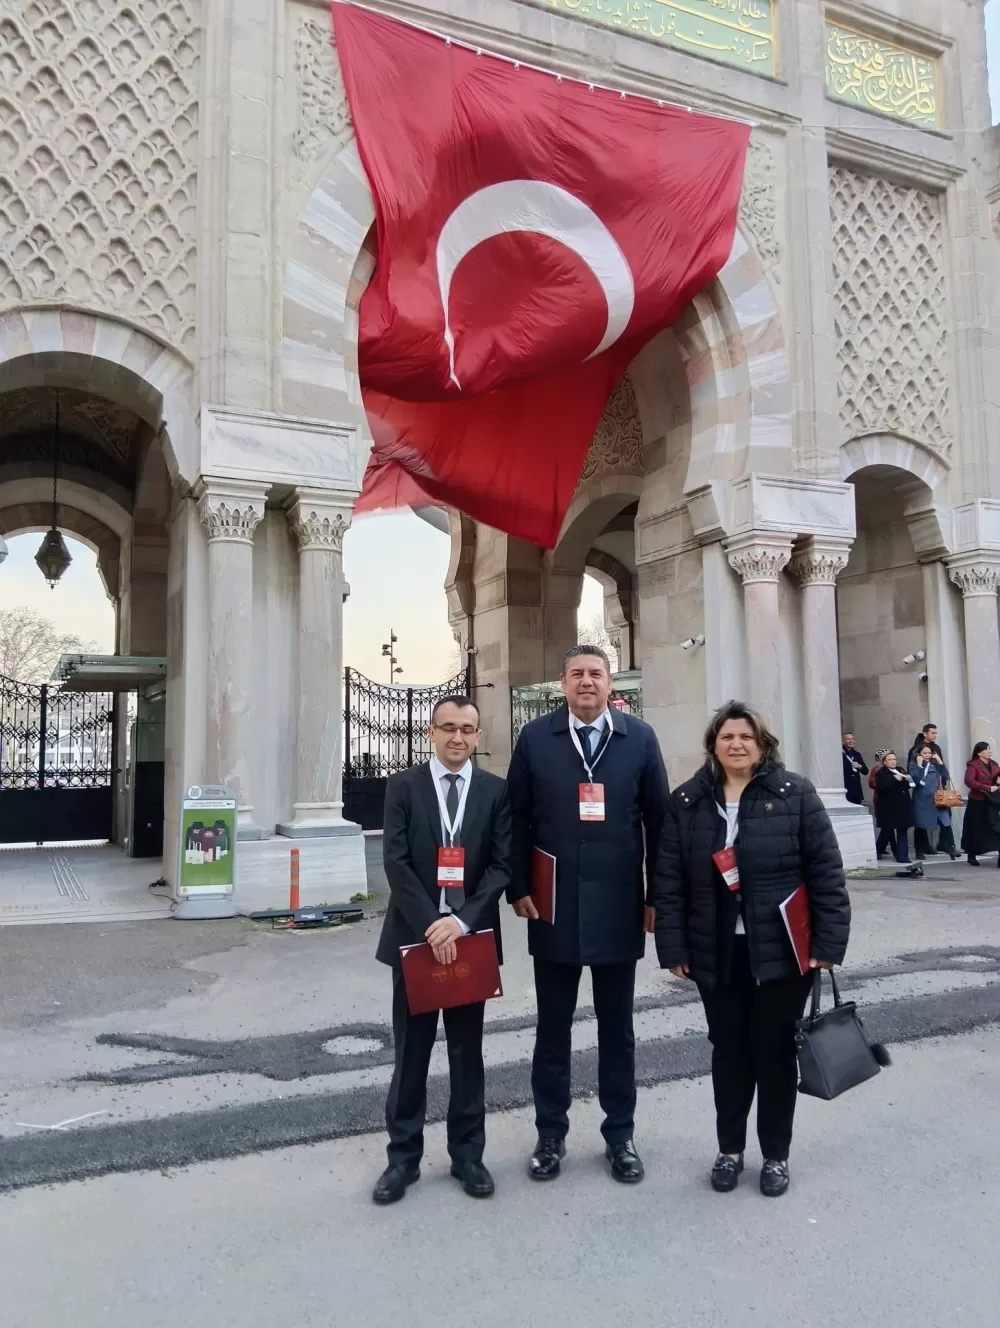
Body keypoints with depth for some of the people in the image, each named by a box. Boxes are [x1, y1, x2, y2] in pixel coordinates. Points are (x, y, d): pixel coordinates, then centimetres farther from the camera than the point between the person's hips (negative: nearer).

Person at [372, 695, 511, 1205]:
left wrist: (462, 920, -16)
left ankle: (467, 1153, 27)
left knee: (467, 1050, 12)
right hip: (415, 936, 0)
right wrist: (430, 925, -16)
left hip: (471, 936, 1)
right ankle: (403, 1156, 23)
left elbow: (502, 864, -5)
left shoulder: (495, 791, 1)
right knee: (410, 1052, 9)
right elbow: (396, 862, -7)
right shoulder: (403, 786, -1)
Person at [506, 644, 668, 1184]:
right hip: (554, 906, 0)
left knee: (617, 1028, 14)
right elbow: (517, 818, 1)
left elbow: (658, 819, 1)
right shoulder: (535, 738, 0)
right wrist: (518, 889, -4)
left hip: (619, 907, 0)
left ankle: (620, 1133, 29)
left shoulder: (640, 737, 0)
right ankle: (550, 1134, 28)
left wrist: (657, 895, -1)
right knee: (552, 1028, 12)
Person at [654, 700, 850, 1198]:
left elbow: (826, 872, -5)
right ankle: (730, 1149, 31)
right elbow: (669, 883, 0)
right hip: (717, 954, 2)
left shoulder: (795, 794, -5)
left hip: (780, 951, -2)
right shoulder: (686, 802, 0)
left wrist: (828, 943, -9)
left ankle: (776, 1155, 29)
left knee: (775, 1052, 11)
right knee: (728, 1051, 13)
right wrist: (673, 948, -4)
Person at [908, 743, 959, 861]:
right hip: (921, 800, -2)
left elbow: (946, 777, 2)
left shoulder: (935, 764, 9)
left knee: (946, 823, -10)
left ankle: (950, 847, -6)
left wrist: (940, 763, -5)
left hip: (937, 798, 2)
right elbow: (914, 779, -16)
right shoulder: (913, 764, -1)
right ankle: (919, 850, 14)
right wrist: (919, 766, -18)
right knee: (920, 825, 5)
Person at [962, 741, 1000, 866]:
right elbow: (969, 781, -23)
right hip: (977, 802, -5)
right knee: (976, 830, 4)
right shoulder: (973, 765, -9)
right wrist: (988, 788, -26)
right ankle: (972, 856, 17)